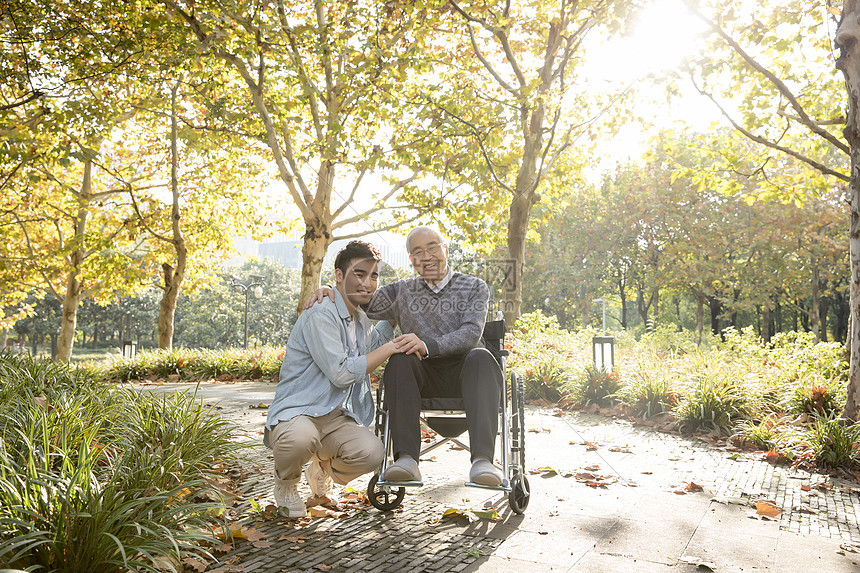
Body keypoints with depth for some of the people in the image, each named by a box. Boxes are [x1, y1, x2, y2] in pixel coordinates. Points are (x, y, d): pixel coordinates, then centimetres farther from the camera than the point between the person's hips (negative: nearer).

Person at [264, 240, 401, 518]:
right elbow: (341, 373, -23)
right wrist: (391, 348, -19)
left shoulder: (360, 319, 13)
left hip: (336, 418, 7)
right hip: (295, 412, -6)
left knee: (372, 452, -24)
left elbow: (373, 345, 37)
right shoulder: (321, 315, -15)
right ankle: (285, 481, -3)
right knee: (302, 437, -41)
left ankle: (324, 467, 12)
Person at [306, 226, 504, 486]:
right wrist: (329, 291, -12)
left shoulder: (475, 287, 6)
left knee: (481, 357, -34)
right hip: (424, 377, 2)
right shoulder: (402, 292, 14)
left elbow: (471, 333, -10)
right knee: (400, 358, -31)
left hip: (464, 376, -1)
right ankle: (406, 459, -38)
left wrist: (427, 345, -28)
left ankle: (482, 458, -45)